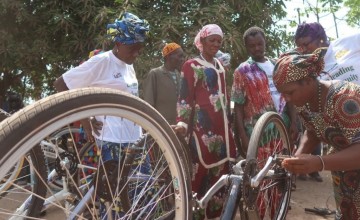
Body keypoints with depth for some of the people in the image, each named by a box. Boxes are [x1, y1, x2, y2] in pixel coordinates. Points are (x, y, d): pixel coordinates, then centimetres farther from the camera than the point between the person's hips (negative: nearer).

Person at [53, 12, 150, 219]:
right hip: (112, 137, -8)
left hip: (133, 135, 8)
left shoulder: (129, 66, 13)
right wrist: (84, 119, -12)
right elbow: (61, 84, -10)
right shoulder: (101, 62, -10)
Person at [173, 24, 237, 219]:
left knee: (221, 168, 8)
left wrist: (228, 122, 25)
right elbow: (185, 98, -9)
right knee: (202, 170, -7)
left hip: (221, 125, 7)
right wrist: (182, 123, -22)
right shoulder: (191, 66, -1)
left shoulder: (220, 66, 19)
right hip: (202, 125, -7)